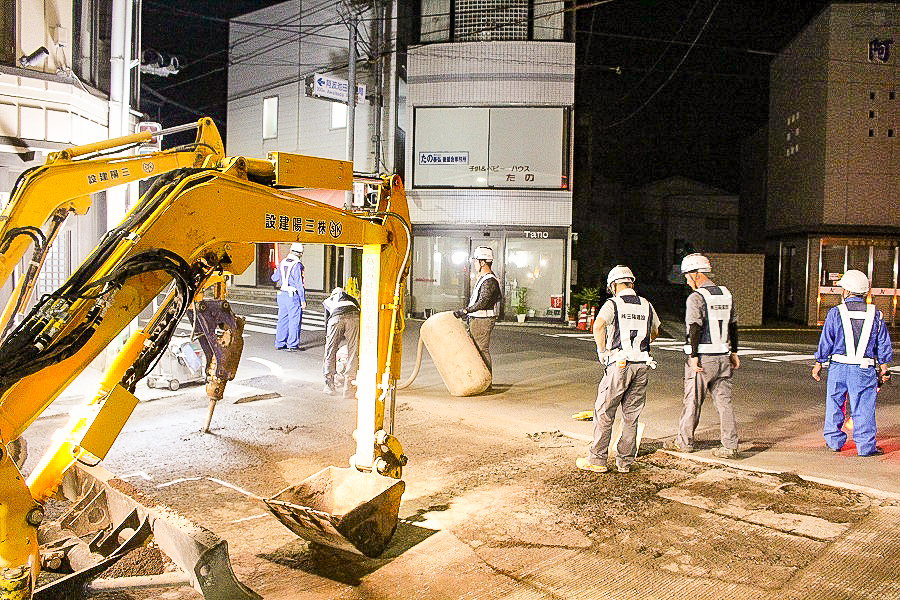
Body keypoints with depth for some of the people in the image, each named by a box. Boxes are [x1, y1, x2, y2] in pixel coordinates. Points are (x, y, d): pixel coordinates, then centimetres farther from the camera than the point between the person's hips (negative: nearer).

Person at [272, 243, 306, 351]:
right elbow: (299, 284, -16)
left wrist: (275, 273, 44)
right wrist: (303, 300, -12)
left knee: (282, 319, 13)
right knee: (295, 321, 0)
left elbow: (274, 278, 20)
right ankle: (293, 345, 1)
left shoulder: (282, 263, 7)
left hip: (281, 295, 7)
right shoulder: (297, 265, -14)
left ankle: (279, 343, 18)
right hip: (293, 296, -7)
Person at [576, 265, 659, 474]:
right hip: (643, 365, 5)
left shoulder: (612, 304, -3)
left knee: (604, 413, 3)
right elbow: (654, 333, 27)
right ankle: (625, 461, 16)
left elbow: (598, 326, -21)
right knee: (631, 415, 11)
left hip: (619, 365, -5)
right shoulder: (646, 305, 13)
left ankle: (597, 460, 7)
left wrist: (602, 351, -9)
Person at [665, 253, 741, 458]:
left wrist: (694, 356, -17)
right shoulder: (726, 294, 11)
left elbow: (694, 328, -18)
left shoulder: (696, 298, -12)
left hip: (702, 358, -7)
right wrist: (733, 352, 22)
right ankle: (730, 447, 7)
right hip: (723, 357, 7)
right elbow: (733, 325, 16)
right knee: (724, 401, 8)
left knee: (693, 401, 5)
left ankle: (684, 442, 17)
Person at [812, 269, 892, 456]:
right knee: (864, 408, 5)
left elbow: (825, 342, -2)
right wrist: (884, 366, 16)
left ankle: (834, 441, 19)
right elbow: (884, 344, 7)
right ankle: (866, 446, 8)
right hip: (864, 369, 1)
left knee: (834, 405, 12)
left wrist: (818, 363, 8)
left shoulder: (836, 313, -5)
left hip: (839, 366, -1)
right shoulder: (875, 315, 3)